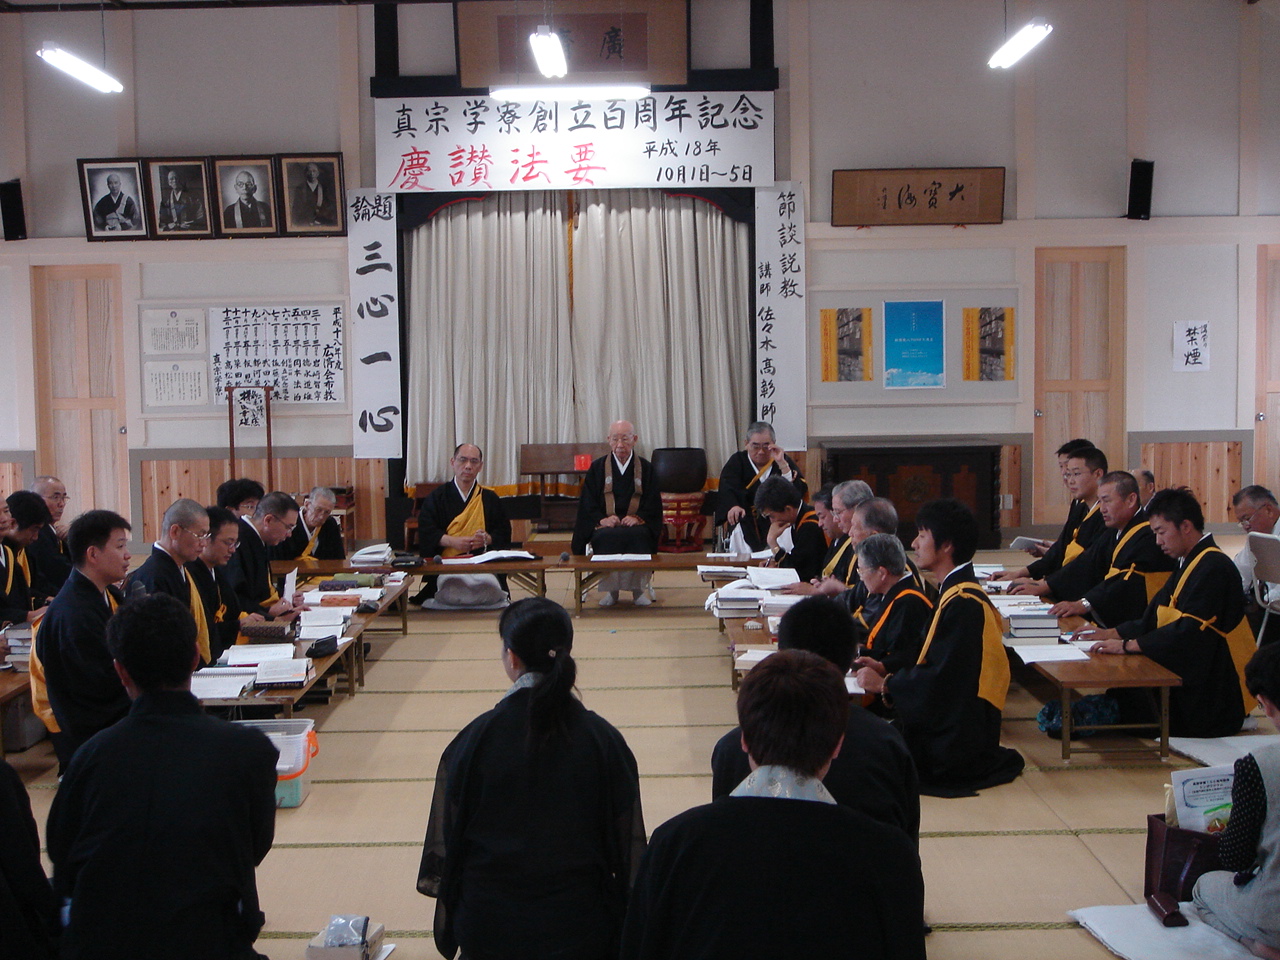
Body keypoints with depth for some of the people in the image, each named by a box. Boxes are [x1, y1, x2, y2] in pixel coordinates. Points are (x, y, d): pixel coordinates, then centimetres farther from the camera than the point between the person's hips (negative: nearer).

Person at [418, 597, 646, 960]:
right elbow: (628, 843, 0)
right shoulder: (604, 739, -8)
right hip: (579, 929, 0)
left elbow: (447, 835, 1)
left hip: (489, 928, 0)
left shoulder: (475, 738, -10)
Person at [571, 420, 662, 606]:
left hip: (636, 526, 0)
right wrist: (602, 519, -15)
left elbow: (653, 505, 6)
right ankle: (610, 588, -19)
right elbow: (588, 504, 6)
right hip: (606, 527, 0)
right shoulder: (597, 468, 12)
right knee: (607, 537, -36)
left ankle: (639, 588, -20)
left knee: (638, 536, -36)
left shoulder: (646, 469, 12)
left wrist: (638, 518, -14)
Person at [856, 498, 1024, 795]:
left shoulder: (963, 603, -20)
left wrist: (884, 684, -10)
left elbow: (942, 679, -22)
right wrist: (886, 671, 6)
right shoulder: (958, 593, 12)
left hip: (953, 742, -10)